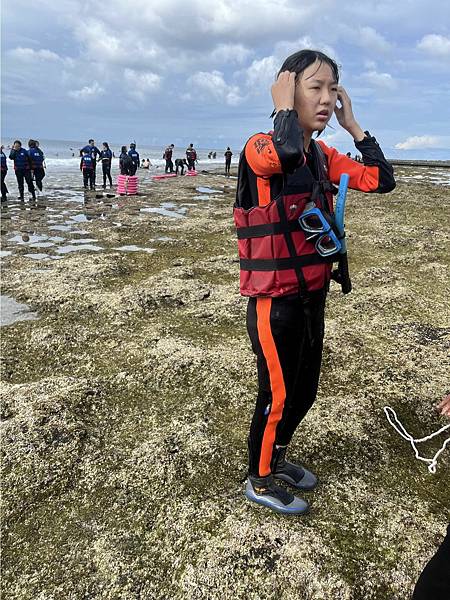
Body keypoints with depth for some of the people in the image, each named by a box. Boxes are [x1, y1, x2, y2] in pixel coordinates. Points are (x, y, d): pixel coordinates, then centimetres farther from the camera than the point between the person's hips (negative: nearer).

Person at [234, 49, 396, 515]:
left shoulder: (323, 156, 8)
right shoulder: (260, 148, -15)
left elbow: (381, 180, 5)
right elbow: (287, 153, -40)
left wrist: (351, 123, 5)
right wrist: (285, 106, -20)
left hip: (312, 297, 8)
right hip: (275, 302, -8)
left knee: (304, 389, 20)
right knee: (278, 395, 7)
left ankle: (277, 458, 45)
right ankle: (260, 481, 32)